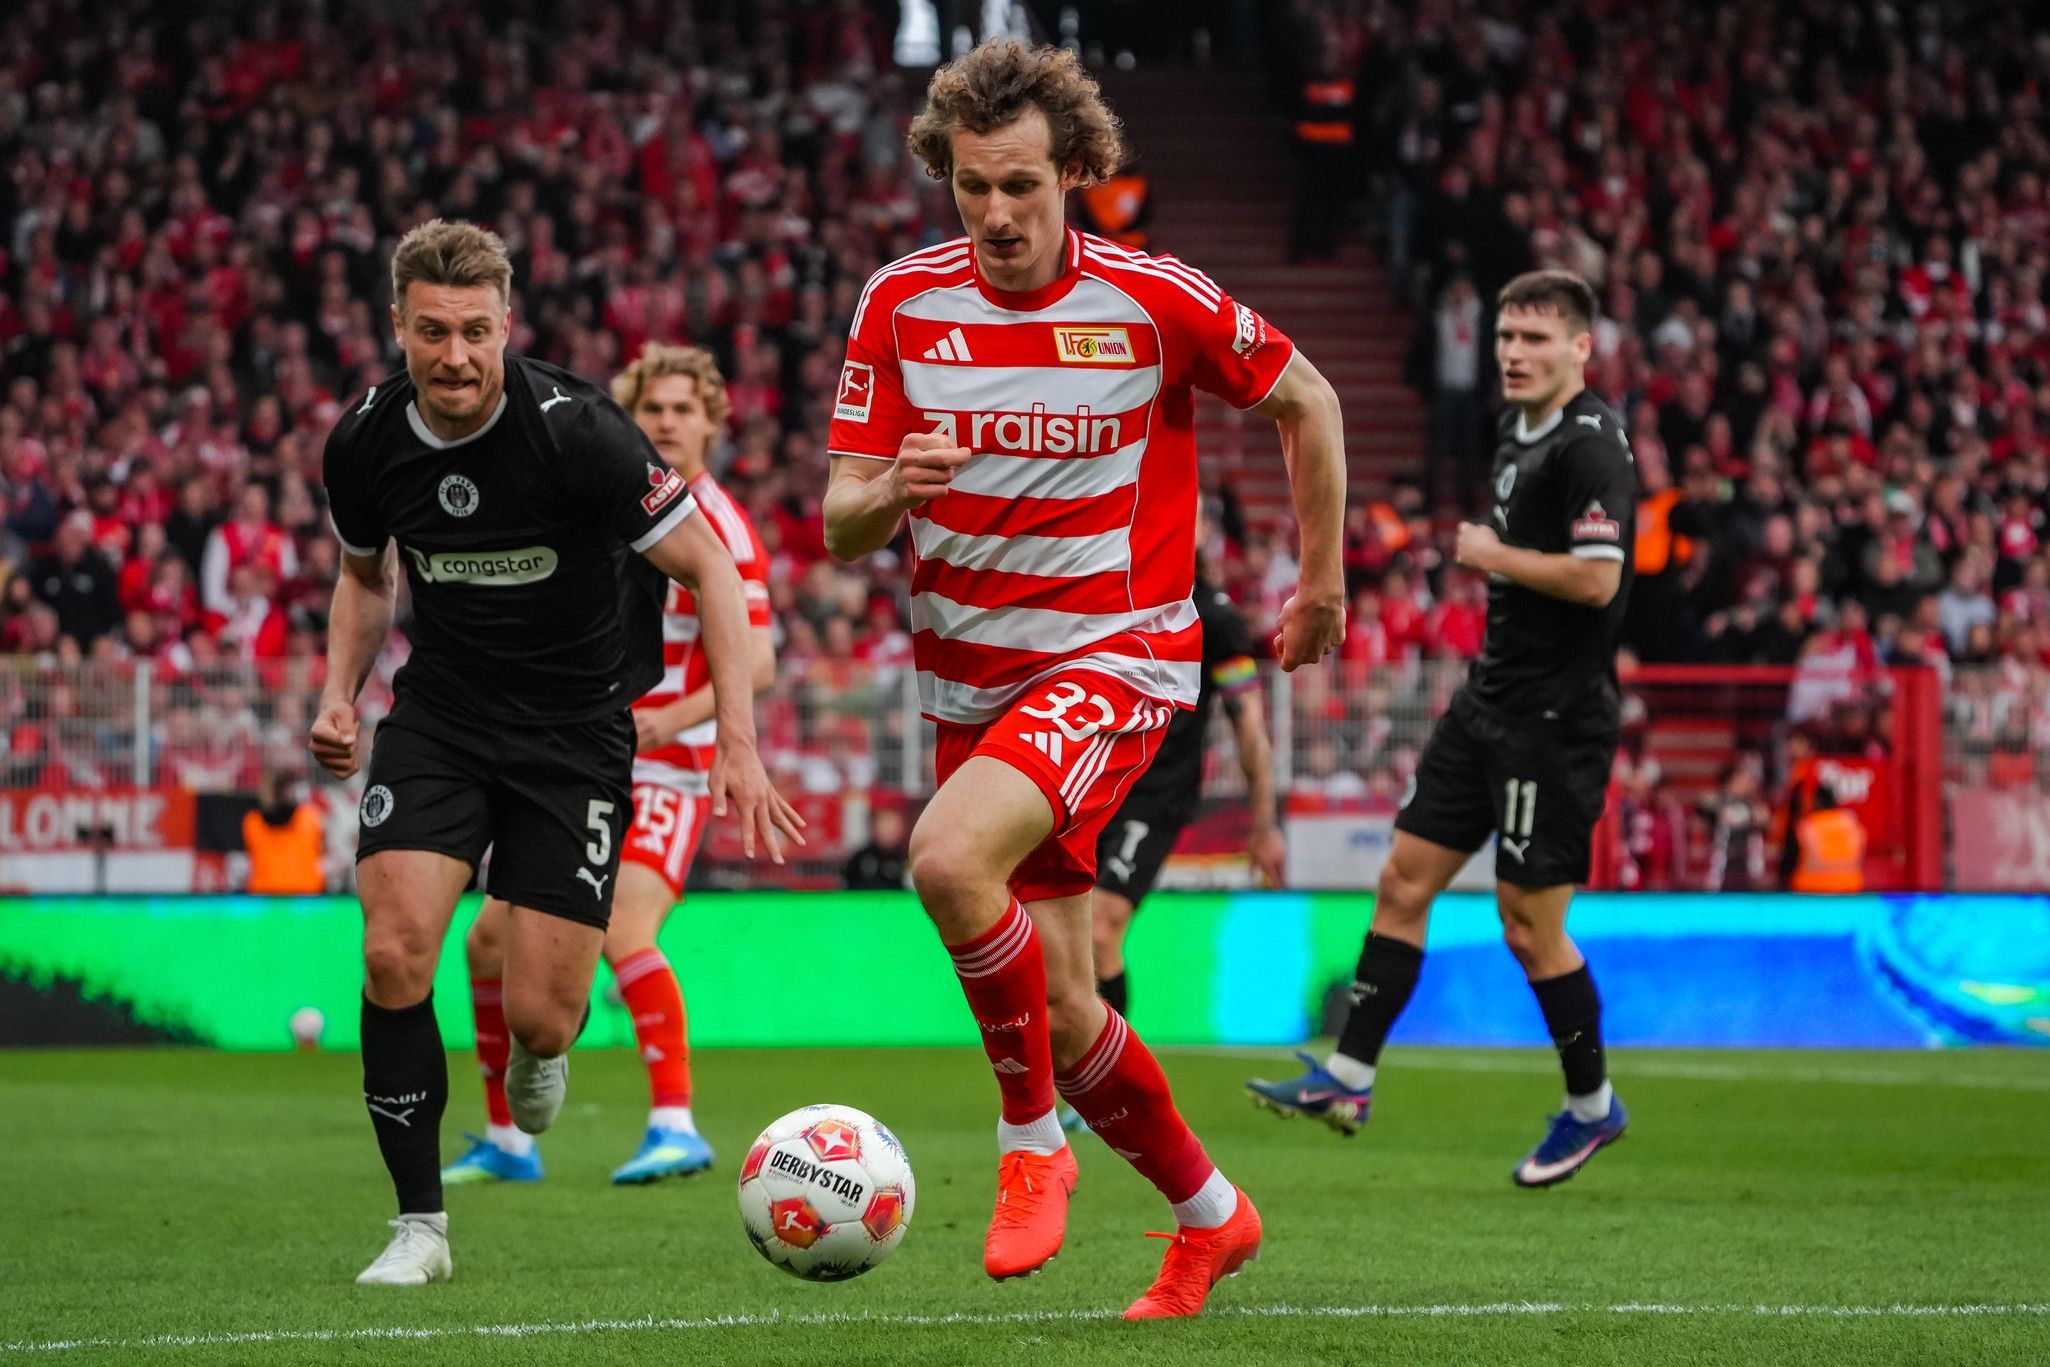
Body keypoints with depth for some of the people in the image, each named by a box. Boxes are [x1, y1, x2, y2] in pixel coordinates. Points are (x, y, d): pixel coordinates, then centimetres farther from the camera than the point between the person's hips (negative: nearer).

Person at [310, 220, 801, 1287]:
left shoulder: (574, 430, -22)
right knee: (394, 953, -19)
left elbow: (708, 568, -14)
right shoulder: (364, 441, -8)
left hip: (575, 728, -3)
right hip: (440, 711, 3)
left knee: (537, 1017, -8)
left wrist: (738, 744, -19)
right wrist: (339, 694, -1)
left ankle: (541, 1046, 34)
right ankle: (419, 1225, -3)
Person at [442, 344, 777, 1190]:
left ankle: (676, 1125, -30)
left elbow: (756, 661, -18)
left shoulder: (719, 527, -10)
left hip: (665, 771, -8)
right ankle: (507, 1142, 18)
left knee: (622, 931, -29)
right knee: (492, 941, 6)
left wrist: (672, 717, -31)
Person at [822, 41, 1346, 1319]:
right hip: (970, 676, 5)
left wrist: (1322, 582, 11)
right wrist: (893, 490, -23)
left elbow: (1306, 401, 7)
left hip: (1117, 657, -5)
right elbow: (840, 528, -1)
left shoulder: (1158, 300, -11)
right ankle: (1209, 1213, 31)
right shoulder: (901, 303, -3)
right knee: (1058, 1010, 7)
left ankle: (1032, 1142, -13)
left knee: (949, 854, -32)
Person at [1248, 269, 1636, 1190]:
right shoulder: (1517, 436, 13)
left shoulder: (1589, 445, -16)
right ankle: (1349, 1076, 9)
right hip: (1491, 701, 9)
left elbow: (1595, 577, -26)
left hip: (1555, 717, -9)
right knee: (1404, 880, 6)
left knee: (1528, 923, -3)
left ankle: (1591, 1105, 14)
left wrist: (1490, 554, -14)